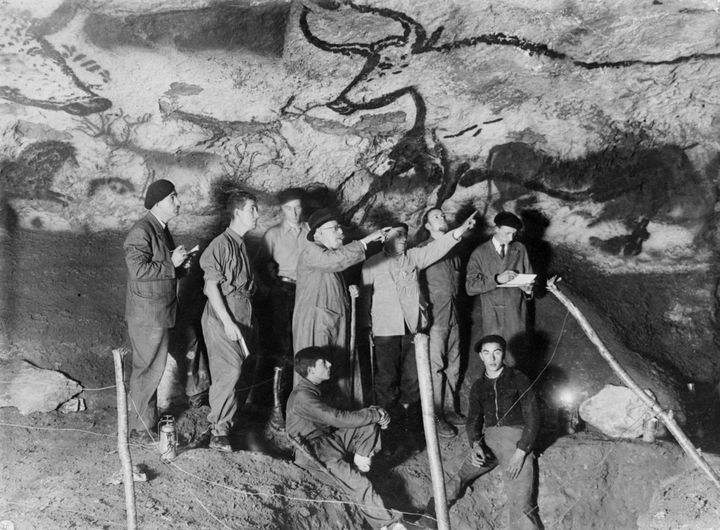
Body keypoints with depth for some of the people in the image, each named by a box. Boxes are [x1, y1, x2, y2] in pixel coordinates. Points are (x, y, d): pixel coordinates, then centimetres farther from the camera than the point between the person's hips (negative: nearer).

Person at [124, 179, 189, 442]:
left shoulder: (161, 229, 13)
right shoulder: (141, 232, -19)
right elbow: (138, 269, -27)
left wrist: (181, 264, 4)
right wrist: (172, 264, -21)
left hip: (160, 313, 10)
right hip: (147, 315, -10)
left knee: (152, 369, 17)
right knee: (148, 370, -2)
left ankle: (148, 420, 28)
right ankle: (140, 428, 9)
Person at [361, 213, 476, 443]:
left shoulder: (413, 257, 7)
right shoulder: (372, 264, 2)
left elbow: (435, 249, -8)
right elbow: (365, 297, 6)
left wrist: (459, 231, -22)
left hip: (413, 326, 3)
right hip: (386, 329, -3)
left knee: (413, 376, 11)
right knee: (386, 378, 3)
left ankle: (409, 419, 26)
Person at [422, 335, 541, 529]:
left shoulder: (518, 379, 6)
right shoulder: (478, 386, 18)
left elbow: (532, 418, 0)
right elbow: (473, 419, 12)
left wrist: (520, 452, -12)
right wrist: (476, 444, -10)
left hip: (516, 437, -4)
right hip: (488, 438, 4)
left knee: (519, 505, -22)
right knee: (455, 481, -16)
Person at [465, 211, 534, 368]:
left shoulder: (519, 249, 7)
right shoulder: (480, 253, -1)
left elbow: (529, 277, 15)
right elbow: (470, 287, -9)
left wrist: (527, 288, -8)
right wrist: (496, 279, -22)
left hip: (515, 317, 2)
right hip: (489, 317, -2)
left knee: (513, 361, 3)